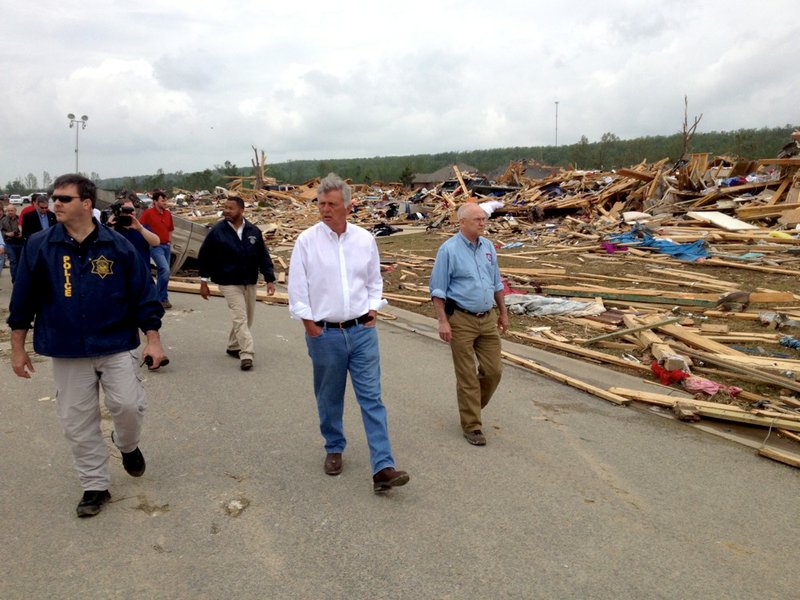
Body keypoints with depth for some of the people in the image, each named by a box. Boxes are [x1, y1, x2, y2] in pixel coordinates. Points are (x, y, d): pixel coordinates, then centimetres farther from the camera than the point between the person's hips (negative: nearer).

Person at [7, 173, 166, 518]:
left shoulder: (118, 246, -6)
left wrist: (152, 340, -4)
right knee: (77, 422, 7)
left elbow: (143, 295, -2)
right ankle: (94, 486, 25)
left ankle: (128, 445, 27)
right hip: (67, 352, 2)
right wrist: (18, 348, 7)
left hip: (118, 346, -1)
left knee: (128, 405, -9)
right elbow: (23, 300, 4)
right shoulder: (39, 246, -3)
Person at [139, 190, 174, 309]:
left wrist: (168, 240, 13)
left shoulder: (168, 213, 9)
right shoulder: (148, 213, -9)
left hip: (166, 246, 7)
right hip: (155, 246, -7)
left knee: (162, 272, 12)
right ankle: (162, 298, -9)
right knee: (165, 270, -19)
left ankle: (160, 298, 22)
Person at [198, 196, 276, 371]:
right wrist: (204, 281, 1)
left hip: (249, 282, 4)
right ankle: (246, 354, -12)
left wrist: (270, 279, -1)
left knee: (247, 318, 12)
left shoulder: (254, 231, 0)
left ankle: (234, 346, 31)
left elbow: (263, 257, 4)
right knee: (240, 317, -12)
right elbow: (204, 257, 0)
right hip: (229, 283, -4)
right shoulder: (217, 231, -7)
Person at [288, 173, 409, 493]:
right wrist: (310, 324, -5)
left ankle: (383, 468, -2)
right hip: (324, 334, -1)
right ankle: (334, 450, 36)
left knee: (372, 398, -2)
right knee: (329, 398, 13)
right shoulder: (306, 241, -5)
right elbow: (297, 288, -2)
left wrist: (373, 308, 3)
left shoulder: (365, 239, 3)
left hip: (362, 331, 1)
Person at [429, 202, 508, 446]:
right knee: (467, 376, 2)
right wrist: (443, 321, -15)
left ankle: (472, 406, 32)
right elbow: (438, 289, -10)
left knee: (493, 370, 7)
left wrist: (503, 313, 19)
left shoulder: (488, 247, 9)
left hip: (488, 318, 6)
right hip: (461, 320, -6)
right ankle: (472, 426, 14)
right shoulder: (449, 249, -10)